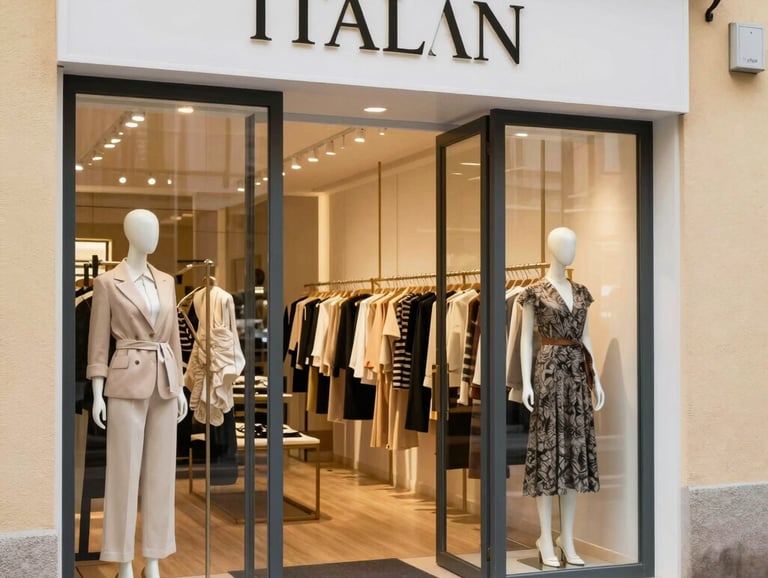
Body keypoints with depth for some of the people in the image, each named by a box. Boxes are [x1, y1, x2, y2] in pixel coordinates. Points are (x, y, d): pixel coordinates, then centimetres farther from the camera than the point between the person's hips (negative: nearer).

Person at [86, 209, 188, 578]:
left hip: (164, 383, 5)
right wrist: (97, 394, -10)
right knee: (125, 472, -1)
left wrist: (179, 387, 12)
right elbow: (99, 342, -5)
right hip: (128, 383, -5)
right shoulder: (108, 282, -3)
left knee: (160, 472, 7)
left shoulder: (166, 282, 12)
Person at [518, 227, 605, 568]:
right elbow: (526, 337, -3)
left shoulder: (581, 292, 14)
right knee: (548, 446, -5)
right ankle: (546, 540, 2)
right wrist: (526, 382, -10)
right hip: (550, 370, -6)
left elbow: (585, 337, 16)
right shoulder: (536, 292, -2)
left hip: (577, 371, 6)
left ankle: (567, 539, 12)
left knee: (576, 447, 5)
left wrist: (595, 378, 10)